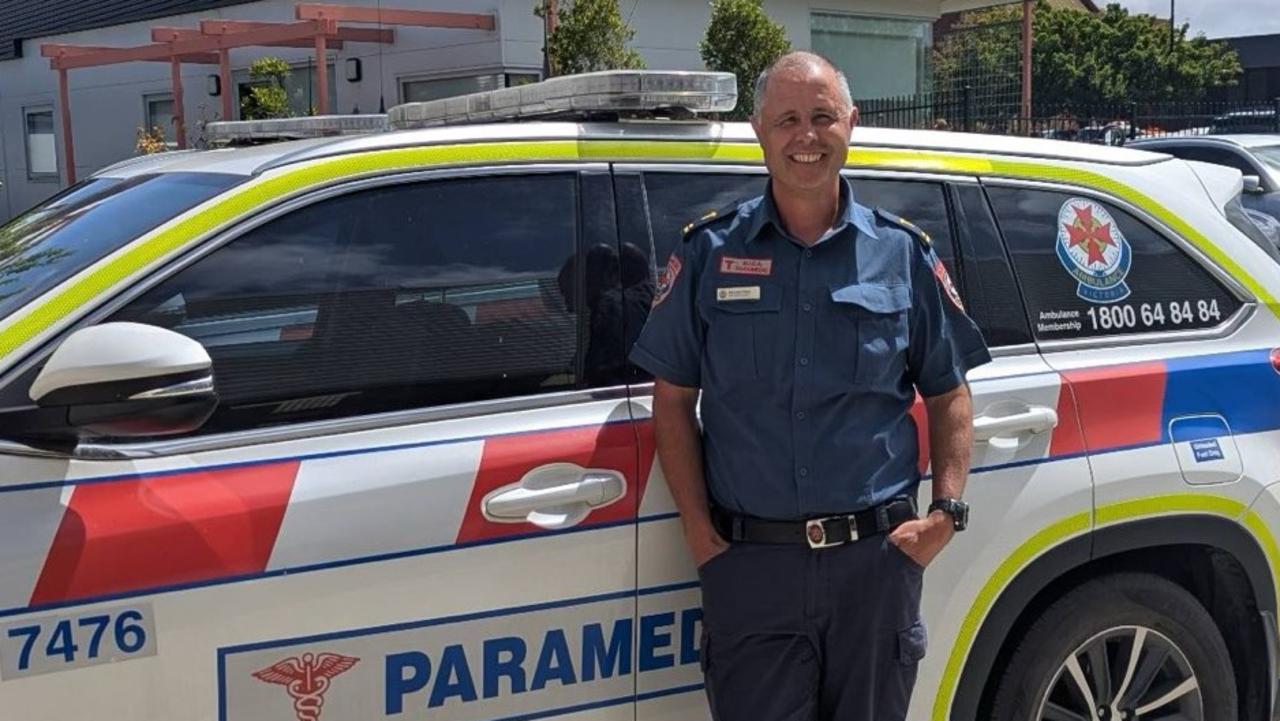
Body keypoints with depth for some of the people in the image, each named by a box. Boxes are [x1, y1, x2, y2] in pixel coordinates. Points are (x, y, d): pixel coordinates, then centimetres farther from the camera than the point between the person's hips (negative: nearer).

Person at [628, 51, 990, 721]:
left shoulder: (903, 253, 5)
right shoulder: (709, 252, 2)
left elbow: (948, 393, 11)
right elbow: (673, 399, 4)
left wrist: (947, 508, -2)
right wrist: (699, 532, -4)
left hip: (877, 558, 1)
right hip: (749, 565, -1)